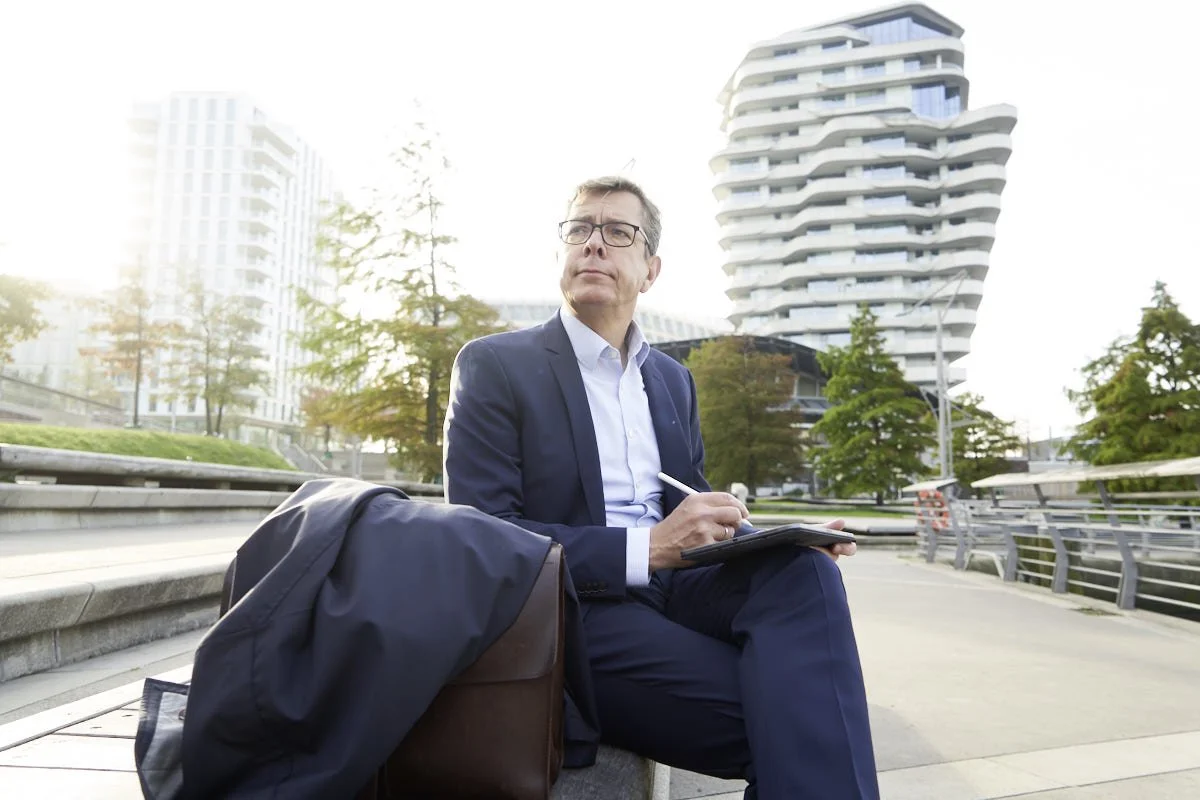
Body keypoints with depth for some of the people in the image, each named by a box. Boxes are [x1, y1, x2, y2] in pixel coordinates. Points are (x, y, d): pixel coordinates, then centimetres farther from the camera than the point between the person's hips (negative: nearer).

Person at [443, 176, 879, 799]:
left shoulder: (674, 379, 18)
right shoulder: (494, 366, -1)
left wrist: (784, 539, -4)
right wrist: (645, 547, -22)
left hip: (671, 587, 6)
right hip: (573, 609, -6)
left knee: (803, 572, -26)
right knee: (785, 702, -28)